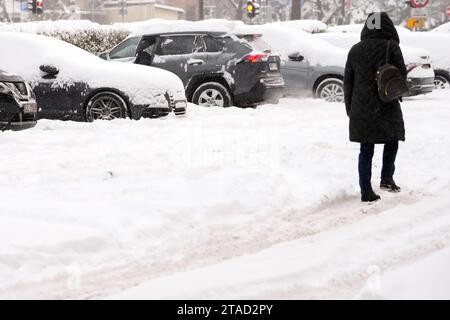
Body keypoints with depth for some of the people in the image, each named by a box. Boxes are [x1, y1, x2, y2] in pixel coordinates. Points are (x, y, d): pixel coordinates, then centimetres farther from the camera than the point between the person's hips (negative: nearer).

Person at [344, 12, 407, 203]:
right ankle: (387, 179, 9)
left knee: (366, 150, 7)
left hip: (361, 109, 3)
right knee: (392, 141, 19)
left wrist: (350, 109, 15)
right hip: (387, 108, -3)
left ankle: (366, 192, 6)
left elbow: (348, 82, 8)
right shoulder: (391, 47, -8)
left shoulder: (355, 50, 5)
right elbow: (402, 75, -6)